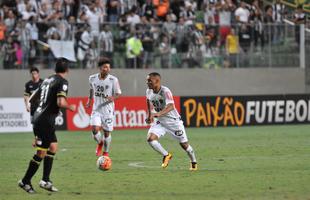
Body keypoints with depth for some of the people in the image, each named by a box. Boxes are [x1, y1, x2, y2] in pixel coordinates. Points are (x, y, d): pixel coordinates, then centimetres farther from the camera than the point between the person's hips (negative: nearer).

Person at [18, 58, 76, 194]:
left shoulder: (48, 80, 15)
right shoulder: (62, 82, -11)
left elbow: (32, 99, 20)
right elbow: (61, 103, -23)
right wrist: (71, 107, -4)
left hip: (38, 117, 9)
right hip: (46, 121, -9)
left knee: (53, 147, 16)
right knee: (41, 153, -2)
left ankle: (45, 180, 15)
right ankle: (25, 181, 5)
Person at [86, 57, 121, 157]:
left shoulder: (113, 80, -12)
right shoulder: (92, 78, -2)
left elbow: (118, 93, -5)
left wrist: (112, 98, -25)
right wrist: (89, 100, 13)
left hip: (108, 109, -1)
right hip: (96, 109, 1)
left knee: (107, 132, 5)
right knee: (95, 129, -16)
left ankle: (106, 152, 29)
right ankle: (100, 143, 18)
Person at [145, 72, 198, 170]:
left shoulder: (165, 91, -25)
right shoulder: (149, 92, -5)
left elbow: (171, 106, -41)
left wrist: (159, 114, -56)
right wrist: (149, 116, 11)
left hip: (173, 121, -5)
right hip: (159, 121, 5)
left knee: (184, 144, 5)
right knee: (150, 138, -18)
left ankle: (194, 162, 30)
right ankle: (166, 155, 3)